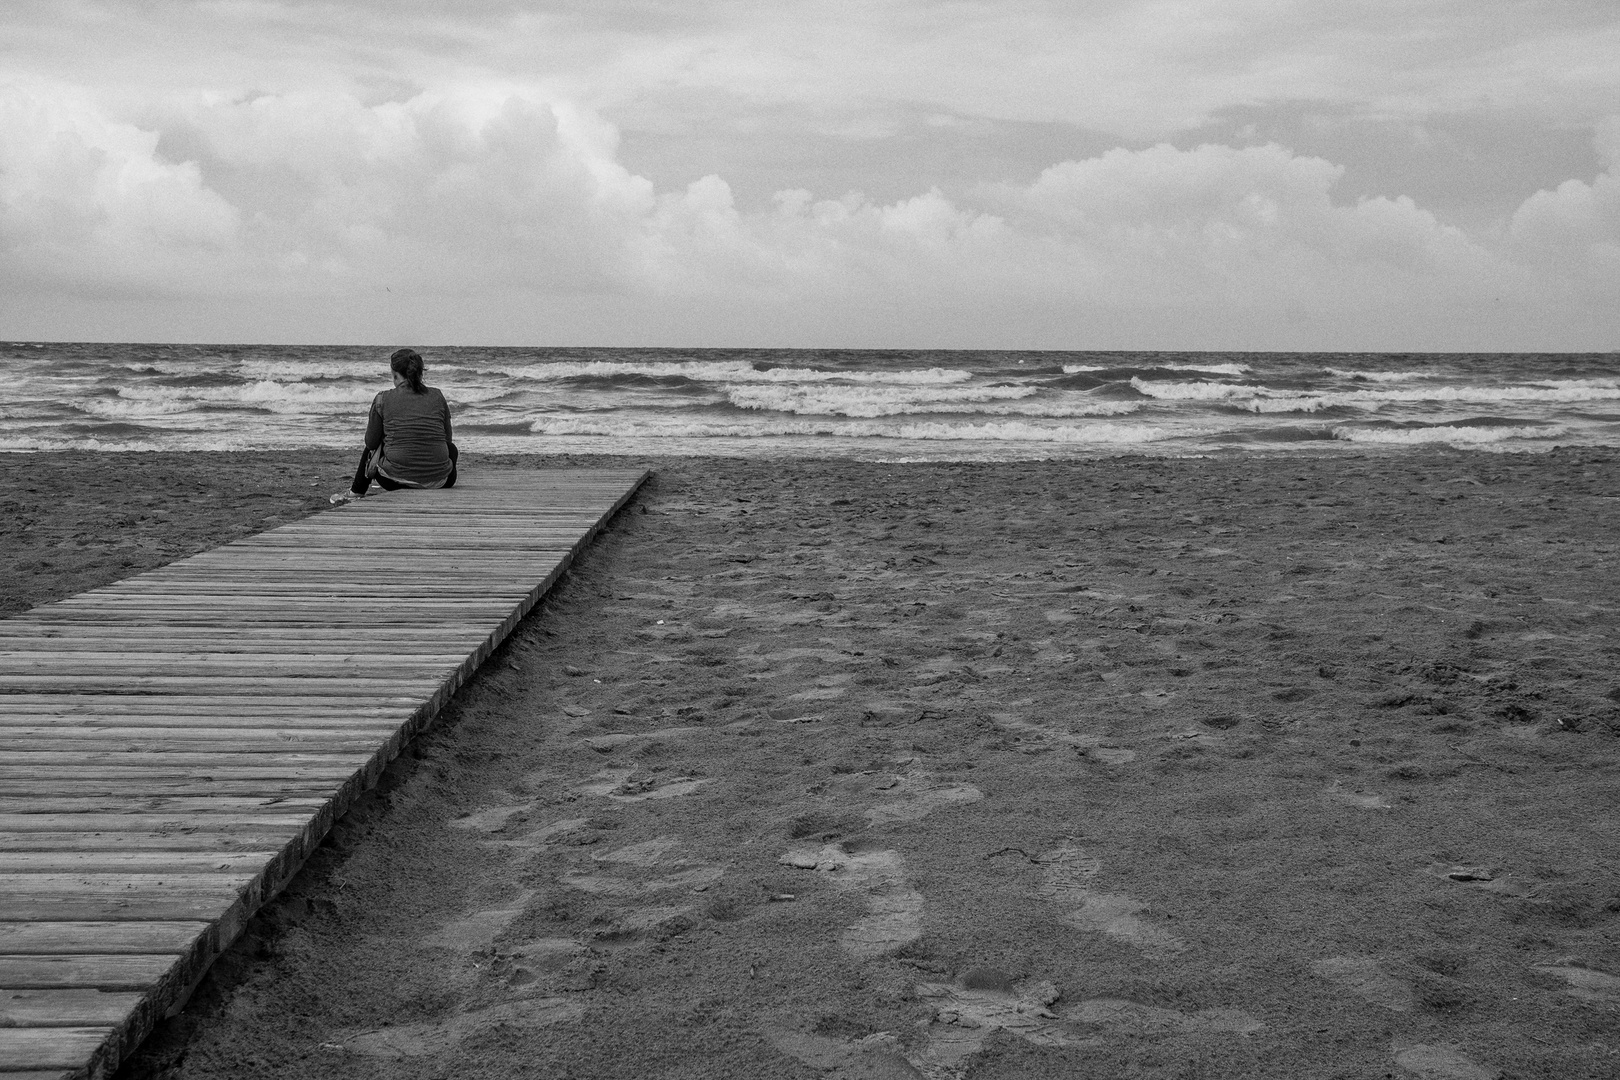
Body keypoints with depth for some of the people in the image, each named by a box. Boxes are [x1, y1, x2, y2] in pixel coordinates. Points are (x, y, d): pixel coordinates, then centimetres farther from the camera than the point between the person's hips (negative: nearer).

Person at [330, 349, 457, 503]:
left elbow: (371, 443, 4)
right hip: (437, 481, 1)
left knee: (372, 448, 33)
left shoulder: (383, 399, -2)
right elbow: (447, 438, 8)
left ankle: (356, 492, 49)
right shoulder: (437, 396, 3)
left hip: (397, 478, -1)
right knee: (451, 448, 36)